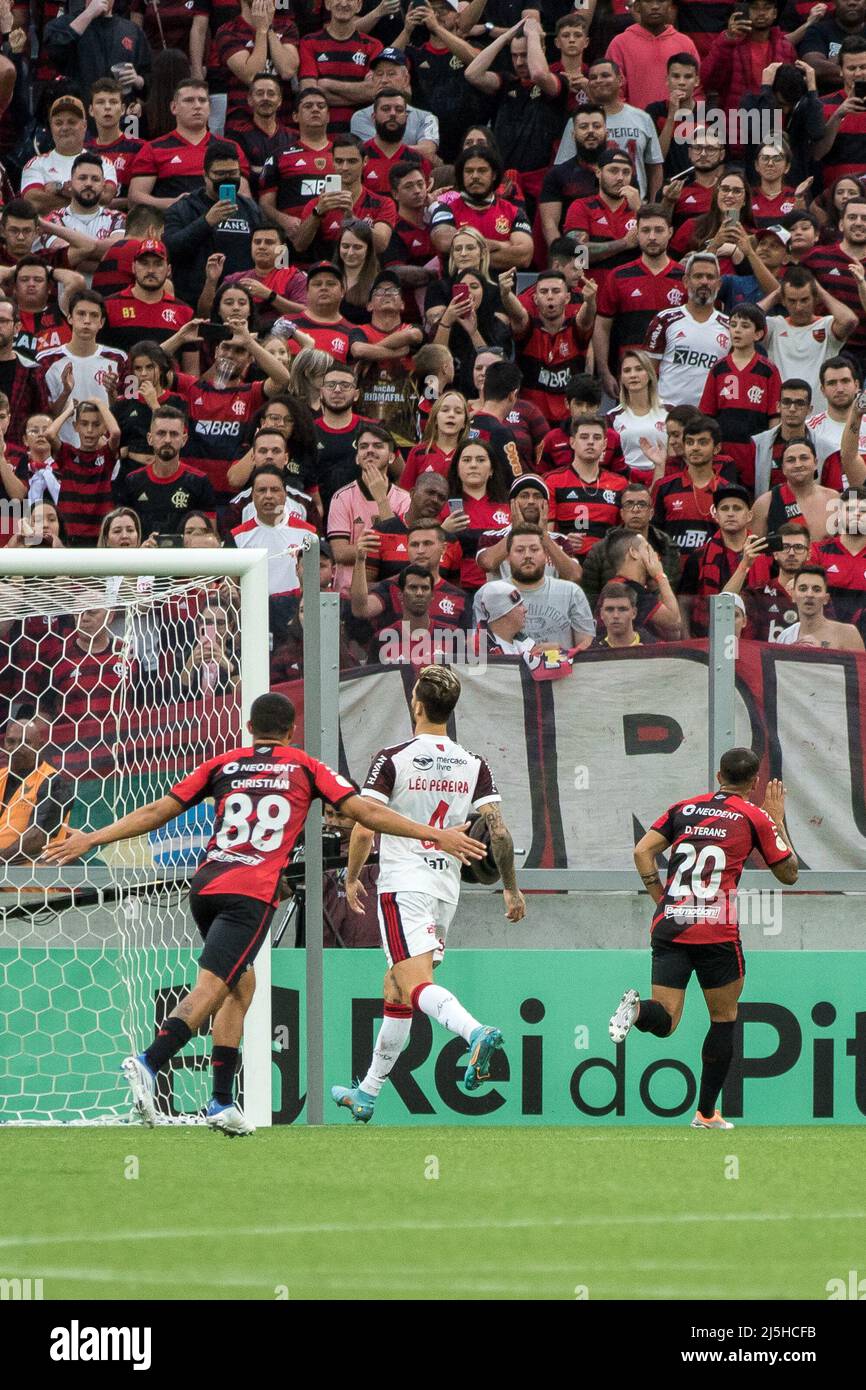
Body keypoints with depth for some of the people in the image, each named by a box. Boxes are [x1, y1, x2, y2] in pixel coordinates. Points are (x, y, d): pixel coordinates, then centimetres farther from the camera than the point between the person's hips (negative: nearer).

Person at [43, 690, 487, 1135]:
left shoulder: (222, 764, 17)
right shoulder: (304, 768, 11)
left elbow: (158, 811, 14)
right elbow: (366, 812, 8)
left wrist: (91, 840, 20)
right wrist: (436, 835, 13)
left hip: (205, 885, 4)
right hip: (253, 893, -4)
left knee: (241, 983, 20)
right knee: (209, 988, -13)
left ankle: (221, 1101, 14)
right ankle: (149, 1063, -36)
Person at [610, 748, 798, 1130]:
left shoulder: (684, 808, 14)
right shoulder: (756, 818, 4)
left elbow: (642, 851, 7)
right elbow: (789, 873, 12)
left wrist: (661, 899, 14)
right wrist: (778, 822, 22)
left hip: (669, 926, 3)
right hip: (717, 932, -3)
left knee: (664, 1021, 3)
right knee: (724, 1019, 14)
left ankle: (637, 1010, -32)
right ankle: (706, 1113, 14)